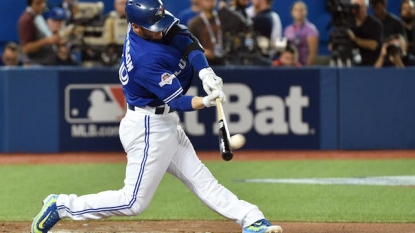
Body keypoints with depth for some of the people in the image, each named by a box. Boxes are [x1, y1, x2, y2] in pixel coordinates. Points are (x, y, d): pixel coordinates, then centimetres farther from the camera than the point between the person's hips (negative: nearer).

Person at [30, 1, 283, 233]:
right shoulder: (146, 60, -29)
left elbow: (187, 41, -11)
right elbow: (178, 101, -25)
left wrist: (205, 71, -27)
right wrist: (206, 101, -41)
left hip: (165, 125, 9)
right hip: (149, 129, -9)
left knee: (202, 180, 10)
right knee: (134, 202, -3)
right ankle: (62, 205, 5)